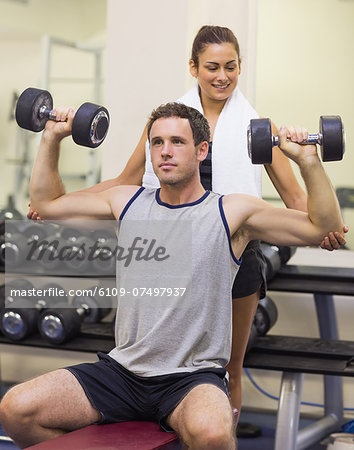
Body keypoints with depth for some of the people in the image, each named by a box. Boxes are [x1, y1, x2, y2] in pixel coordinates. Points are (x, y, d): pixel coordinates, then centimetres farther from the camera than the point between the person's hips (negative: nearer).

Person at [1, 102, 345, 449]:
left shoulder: (233, 212, -2)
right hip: (122, 369, 4)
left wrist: (307, 160, -16)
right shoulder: (127, 202, 11)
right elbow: (46, 203, 21)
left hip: (193, 378, -4)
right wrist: (52, 138, 14)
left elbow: (326, 229, -6)